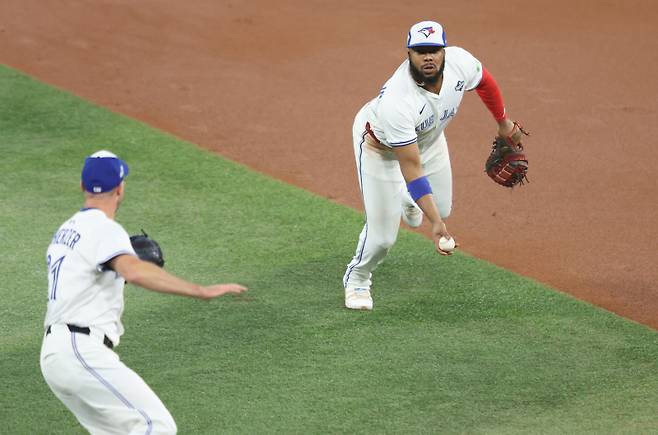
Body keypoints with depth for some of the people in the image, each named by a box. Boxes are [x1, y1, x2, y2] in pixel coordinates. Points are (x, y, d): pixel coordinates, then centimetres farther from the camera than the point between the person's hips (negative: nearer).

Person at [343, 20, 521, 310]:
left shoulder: (461, 63, -30)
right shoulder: (396, 103, -44)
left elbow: (484, 82, -3)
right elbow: (411, 168, -38)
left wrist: (503, 122, 14)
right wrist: (435, 222, -41)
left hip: (428, 138, 6)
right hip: (380, 144, -6)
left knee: (442, 208, 18)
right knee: (382, 235, -6)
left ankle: (406, 199, 54)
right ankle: (356, 280, 26)